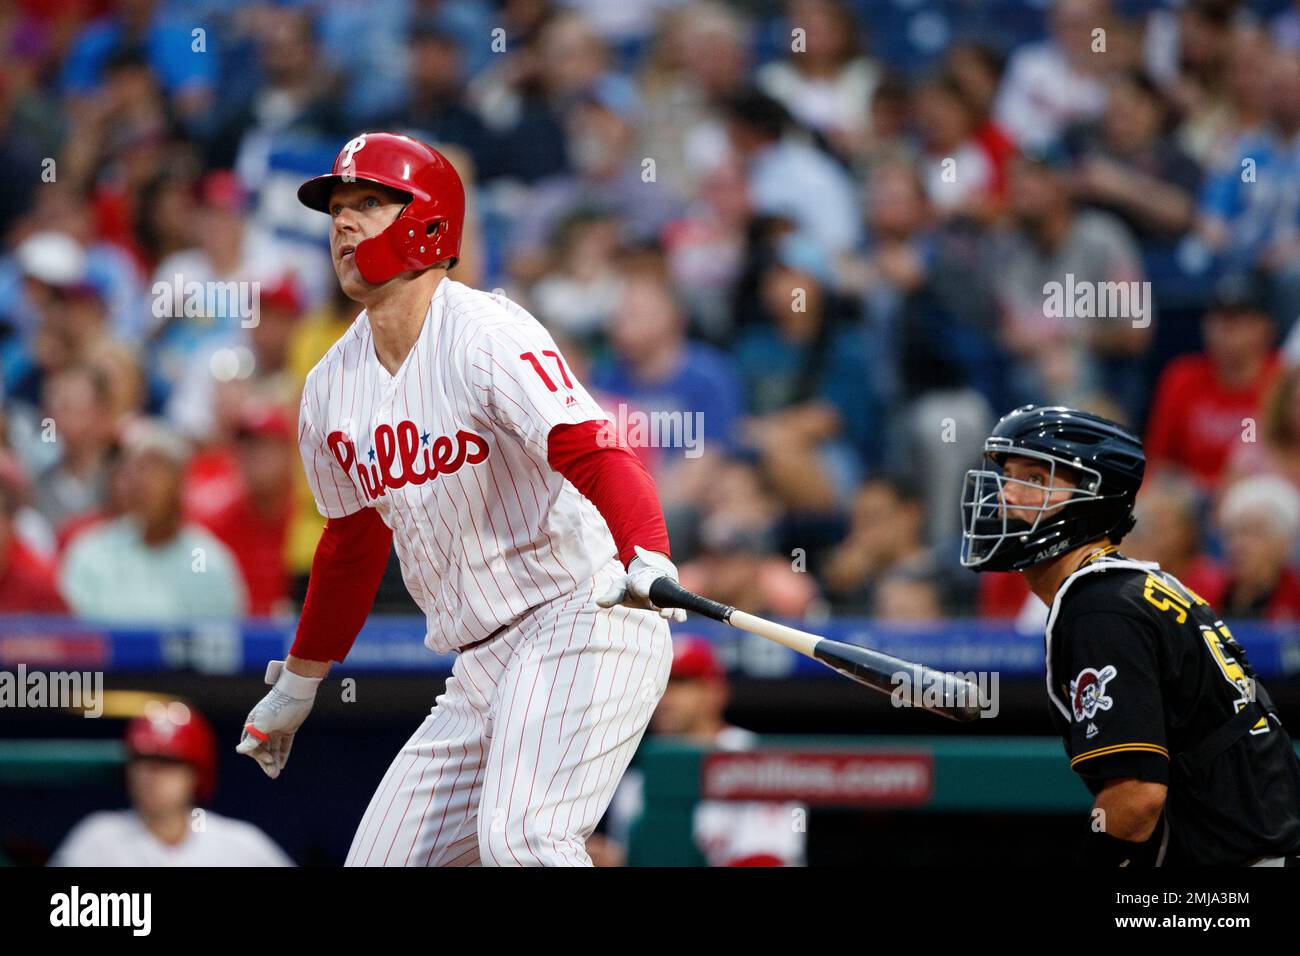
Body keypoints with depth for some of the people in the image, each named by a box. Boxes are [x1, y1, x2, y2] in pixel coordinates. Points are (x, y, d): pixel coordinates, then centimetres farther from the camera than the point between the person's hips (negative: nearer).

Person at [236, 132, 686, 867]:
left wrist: (647, 559, -45)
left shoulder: (486, 334, -12)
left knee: (520, 838, -28)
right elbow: (353, 544, 26)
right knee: (381, 861, 4)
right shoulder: (332, 387, 11)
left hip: (581, 621, -8)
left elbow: (594, 453, -26)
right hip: (478, 664, 8)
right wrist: (298, 684, 33)